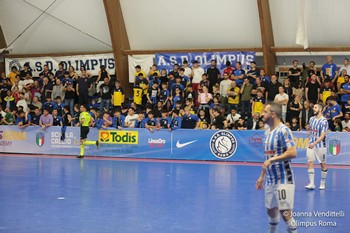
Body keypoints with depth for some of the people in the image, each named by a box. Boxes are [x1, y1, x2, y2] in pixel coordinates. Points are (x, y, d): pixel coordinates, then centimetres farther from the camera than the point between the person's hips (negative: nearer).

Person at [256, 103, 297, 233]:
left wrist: (272, 160, -22)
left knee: (285, 213, -8)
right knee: (271, 211, 16)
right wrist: (262, 176, 21)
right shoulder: (267, 132, 13)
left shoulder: (283, 131, -14)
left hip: (283, 180, -8)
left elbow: (292, 153, -24)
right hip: (270, 179, 8)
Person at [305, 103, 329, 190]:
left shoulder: (324, 121, -13)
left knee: (323, 164, 6)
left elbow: (322, 136, -20)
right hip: (311, 145, 5)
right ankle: (311, 183, -5)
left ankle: (323, 183, 19)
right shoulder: (312, 119, 6)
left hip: (320, 146, -5)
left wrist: (314, 143, -31)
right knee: (310, 163, -6)